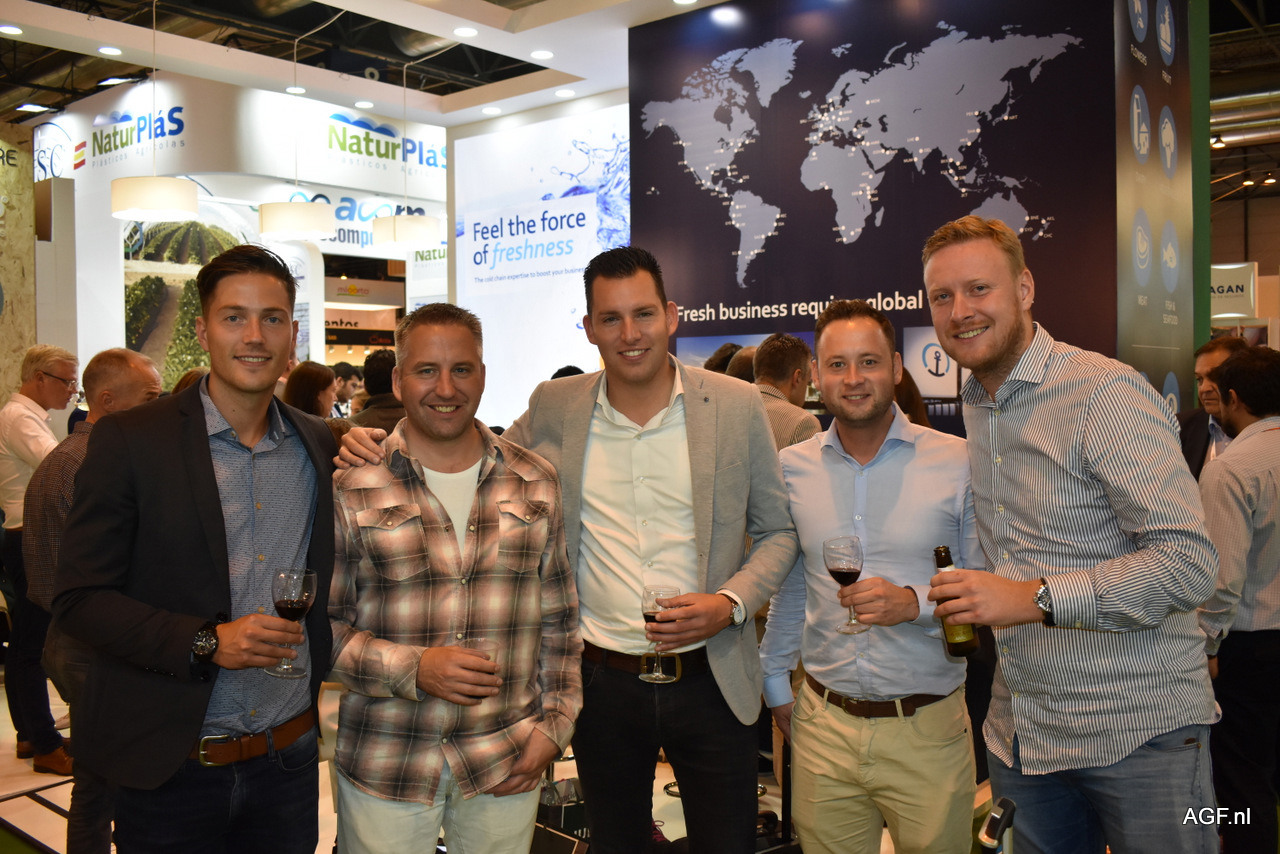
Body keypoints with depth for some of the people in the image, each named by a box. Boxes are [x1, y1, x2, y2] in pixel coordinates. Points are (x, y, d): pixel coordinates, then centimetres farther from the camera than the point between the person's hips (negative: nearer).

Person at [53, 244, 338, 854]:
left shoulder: (321, 445, 4)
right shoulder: (127, 440, -8)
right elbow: (79, 598, -9)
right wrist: (205, 642, -20)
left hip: (289, 759, 3)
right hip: (170, 772, -3)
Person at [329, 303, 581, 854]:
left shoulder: (537, 484, 4)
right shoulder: (350, 489, -4)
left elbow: (560, 620, 8)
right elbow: (320, 625, -3)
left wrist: (555, 724, 2)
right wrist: (412, 668, -16)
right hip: (384, 768, -1)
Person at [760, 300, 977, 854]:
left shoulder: (957, 463, -7)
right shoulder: (790, 468, 2)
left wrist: (916, 602, -20)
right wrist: (775, 684, 16)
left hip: (929, 730, -2)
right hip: (823, 727, 2)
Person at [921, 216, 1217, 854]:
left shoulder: (1107, 393, -16)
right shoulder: (975, 407, 8)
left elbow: (1189, 562, -22)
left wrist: (1035, 598, -27)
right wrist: (972, 597, 4)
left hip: (1138, 732, -6)